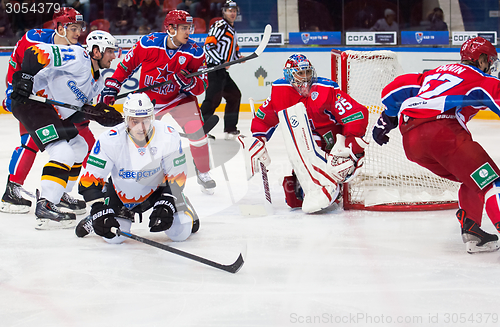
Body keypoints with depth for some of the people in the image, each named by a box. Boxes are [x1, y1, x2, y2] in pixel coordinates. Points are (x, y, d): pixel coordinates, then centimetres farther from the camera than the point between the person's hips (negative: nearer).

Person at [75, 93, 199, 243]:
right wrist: (99, 210, -37)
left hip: (158, 187, 1)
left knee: (181, 233, -11)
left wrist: (166, 205, -29)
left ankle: (187, 214, 26)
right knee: (113, 237, -15)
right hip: (122, 191, 0)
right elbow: (90, 178, -26)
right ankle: (92, 221, 20)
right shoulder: (110, 140, -30)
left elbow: (176, 176, -17)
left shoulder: (169, 136, -27)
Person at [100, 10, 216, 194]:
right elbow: (127, 64, -5)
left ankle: (203, 174, 4)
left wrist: (188, 82, -35)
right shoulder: (148, 44, -21)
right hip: (149, 99, 0)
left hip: (180, 98, 0)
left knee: (197, 132, -17)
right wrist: (112, 86, -6)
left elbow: (201, 86, -13)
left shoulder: (194, 53, -17)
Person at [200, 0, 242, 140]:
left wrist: (238, 56, 11)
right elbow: (208, 46, -18)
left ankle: (230, 130, 22)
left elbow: (233, 49, 33)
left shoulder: (232, 30, 23)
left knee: (234, 95, 16)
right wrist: (221, 62, -23)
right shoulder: (219, 26, -8)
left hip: (223, 71, 10)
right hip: (215, 68, -10)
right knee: (214, 98, -19)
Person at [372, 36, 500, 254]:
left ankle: (471, 232, 12)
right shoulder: (480, 80, 14)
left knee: (474, 179, 21)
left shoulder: (436, 73, 34)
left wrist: (387, 119, 44)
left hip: (411, 142, 7)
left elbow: (400, 87, 33)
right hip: (441, 130, -7)